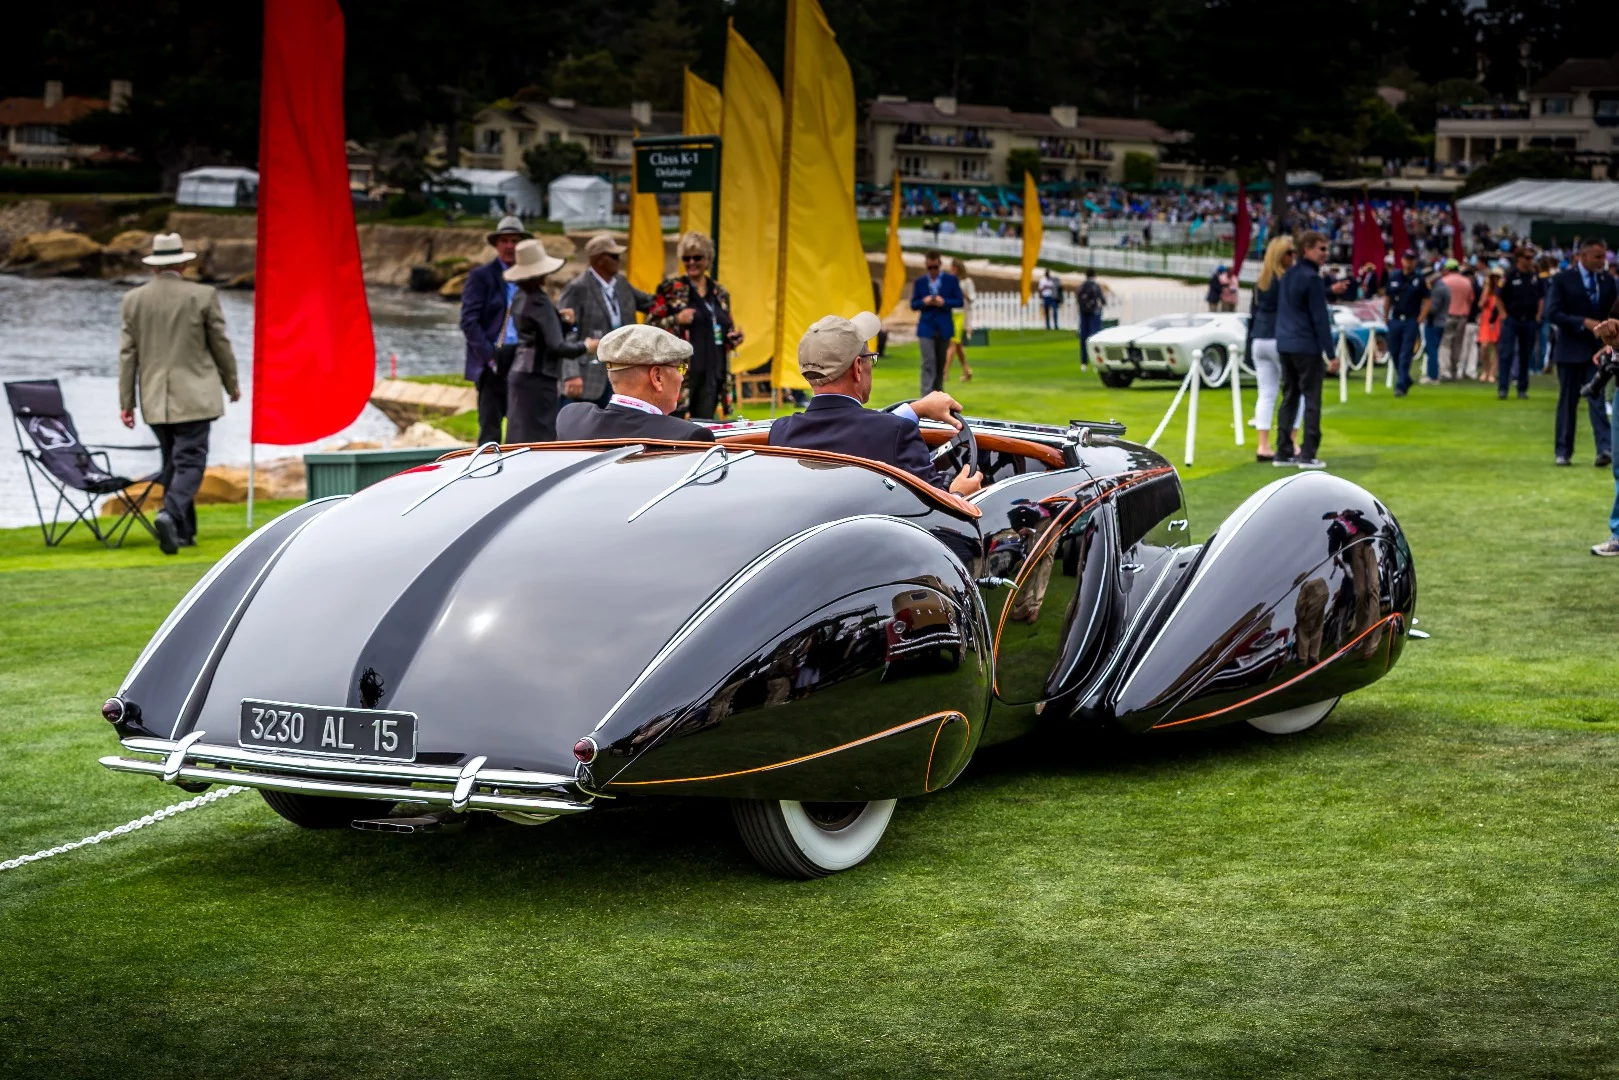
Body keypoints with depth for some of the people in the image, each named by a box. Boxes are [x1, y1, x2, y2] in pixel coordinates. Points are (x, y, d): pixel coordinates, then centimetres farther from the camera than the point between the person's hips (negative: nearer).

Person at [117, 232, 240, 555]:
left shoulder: (132, 300, 2)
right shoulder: (203, 295, -6)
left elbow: (127, 354, 3)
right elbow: (221, 345, 0)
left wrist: (126, 402, 7)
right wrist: (231, 384, 15)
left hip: (155, 400, 4)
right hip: (193, 396, -4)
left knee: (173, 462, 16)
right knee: (190, 461, -4)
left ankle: (183, 531, 18)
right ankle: (170, 514, -28)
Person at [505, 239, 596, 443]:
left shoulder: (521, 298, 9)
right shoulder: (539, 302, -17)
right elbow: (556, 346, -20)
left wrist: (560, 319, 4)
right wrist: (584, 347, -6)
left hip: (520, 372, 9)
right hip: (537, 376, -9)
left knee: (520, 435, 11)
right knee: (540, 436, -5)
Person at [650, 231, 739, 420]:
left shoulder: (720, 293, 14)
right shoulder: (670, 289, 0)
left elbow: (727, 329, 24)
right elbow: (650, 325, -3)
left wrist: (735, 337, 3)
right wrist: (676, 321, -17)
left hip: (712, 373, 5)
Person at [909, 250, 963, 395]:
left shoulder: (951, 280, 2)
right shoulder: (920, 282, 4)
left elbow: (960, 301, 0)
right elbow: (913, 305, 6)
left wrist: (944, 302, -17)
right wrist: (923, 302, -15)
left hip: (944, 327, 1)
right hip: (926, 327, -1)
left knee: (940, 363, 11)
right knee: (929, 362, -13)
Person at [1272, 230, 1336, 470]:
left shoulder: (1288, 275, 13)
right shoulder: (1312, 278, -13)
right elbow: (1320, 318, -14)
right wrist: (1330, 352, -13)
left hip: (1285, 345, 8)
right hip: (1307, 347, -8)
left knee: (1289, 398, 13)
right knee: (1312, 400, -4)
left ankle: (1283, 452, 14)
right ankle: (1307, 455, -7)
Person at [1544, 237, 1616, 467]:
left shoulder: (1607, 281, 8)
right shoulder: (1563, 280, -4)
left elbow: (1613, 313, 15)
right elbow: (1552, 313, -12)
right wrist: (1584, 322, -21)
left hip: (1598, 349, 2)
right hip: (1571, 349, -2)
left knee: (1599, 399, -6)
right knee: (1568, 401, 5)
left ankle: (1605, 449, -14)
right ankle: (1564, 451, 12)